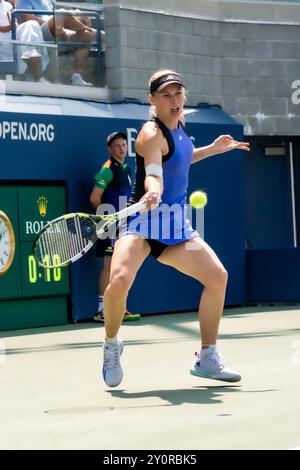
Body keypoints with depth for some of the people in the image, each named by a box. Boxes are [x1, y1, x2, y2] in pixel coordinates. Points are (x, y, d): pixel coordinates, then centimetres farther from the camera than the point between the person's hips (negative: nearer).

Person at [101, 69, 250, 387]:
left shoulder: (179, 124, 10)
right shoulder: (152, 133, -15)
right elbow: (154, 173, -32)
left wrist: (213, 149, 27)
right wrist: (153, 192, -53)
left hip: (175, 225, 8)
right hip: (144, 219, -8)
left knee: (217, 276, -2)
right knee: (119, 280, -29)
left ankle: (207, 358, 9)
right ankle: (111, 345, 1)